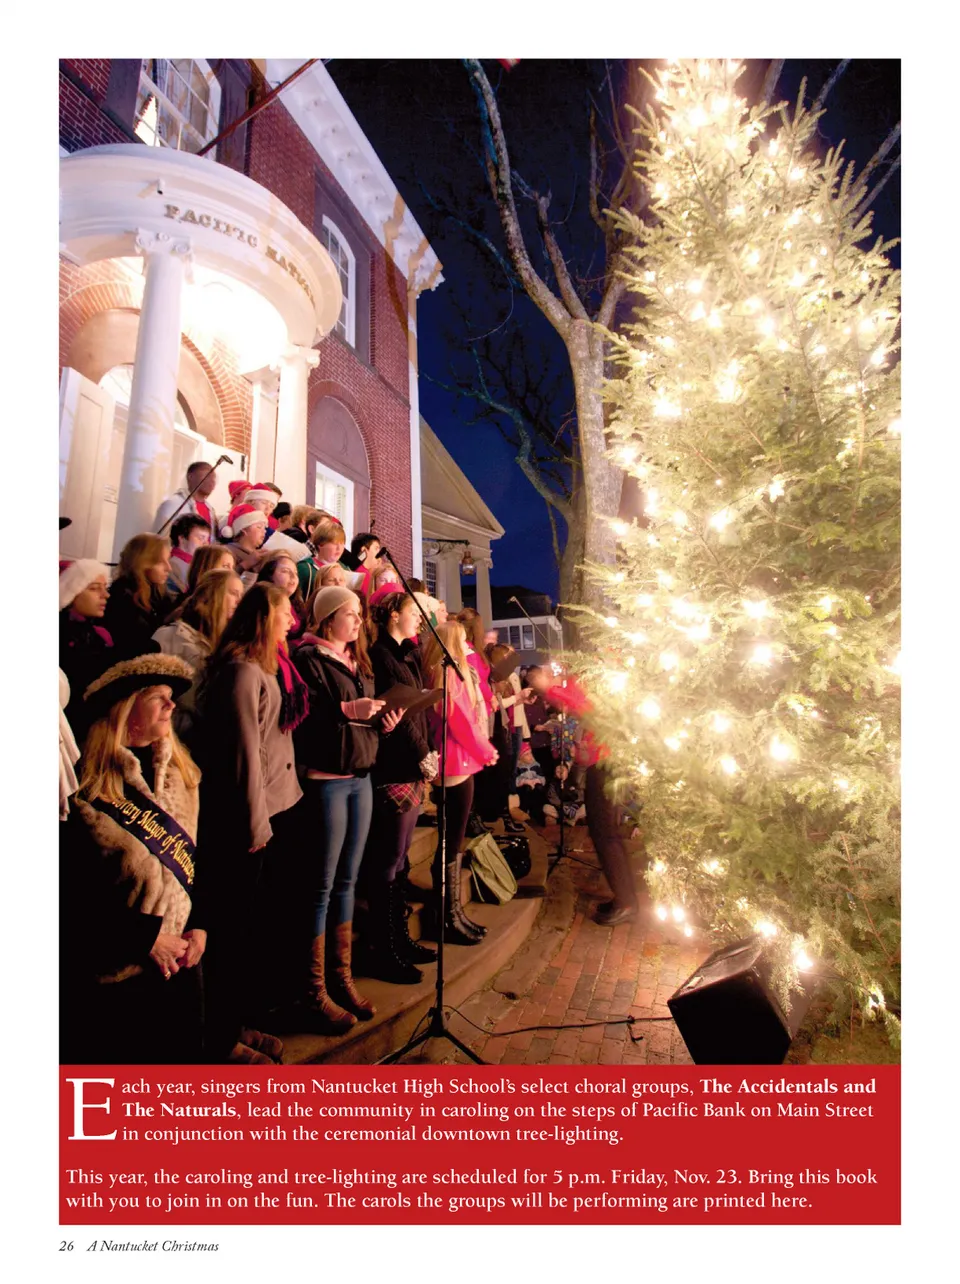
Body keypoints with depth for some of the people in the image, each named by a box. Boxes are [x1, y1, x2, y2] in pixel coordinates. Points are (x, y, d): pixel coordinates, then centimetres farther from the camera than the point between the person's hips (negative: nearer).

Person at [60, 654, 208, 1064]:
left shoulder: (180, 775, 3)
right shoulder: (86, 790, -15)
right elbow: (74, 895, -15)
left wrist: (198, 924, -3)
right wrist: (144, 939, -15)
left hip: (180, 964, 5)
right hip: (115, 973, -5)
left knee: (185, 1055, 17)